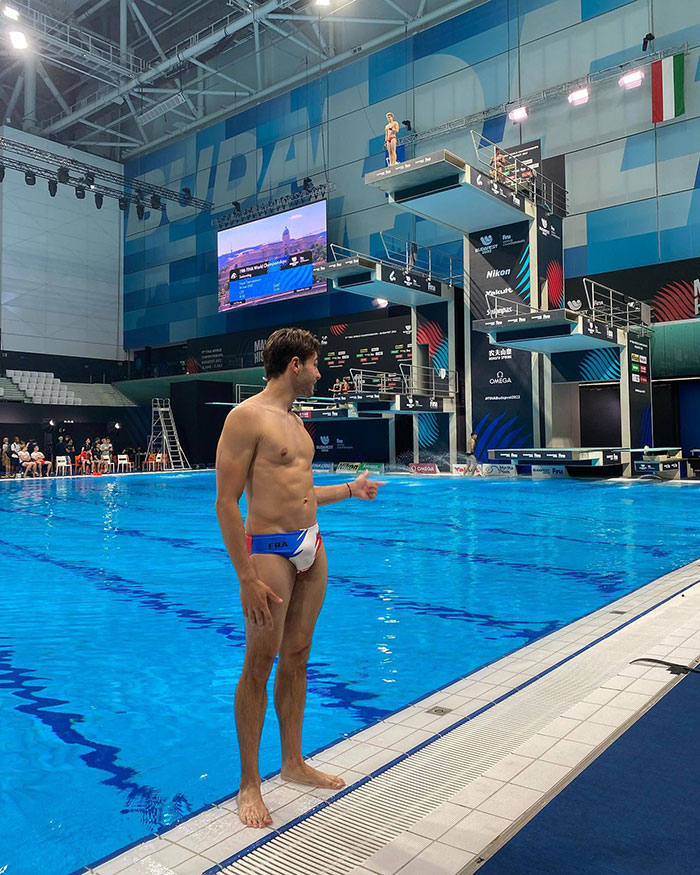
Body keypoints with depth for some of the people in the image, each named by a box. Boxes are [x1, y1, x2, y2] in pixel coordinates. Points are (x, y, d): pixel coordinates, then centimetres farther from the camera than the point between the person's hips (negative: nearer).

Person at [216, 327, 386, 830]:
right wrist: (247, 578, -19)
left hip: (311, 546, 8)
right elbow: (226, 503, -15)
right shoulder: (248, 417, -11)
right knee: (260, 666, 3)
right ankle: (249, 784, 19)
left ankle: (294, 763, 32)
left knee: (297, 658, 16)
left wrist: (350, 490, 27)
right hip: (270, 550, -8)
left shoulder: (294, 422, 15)